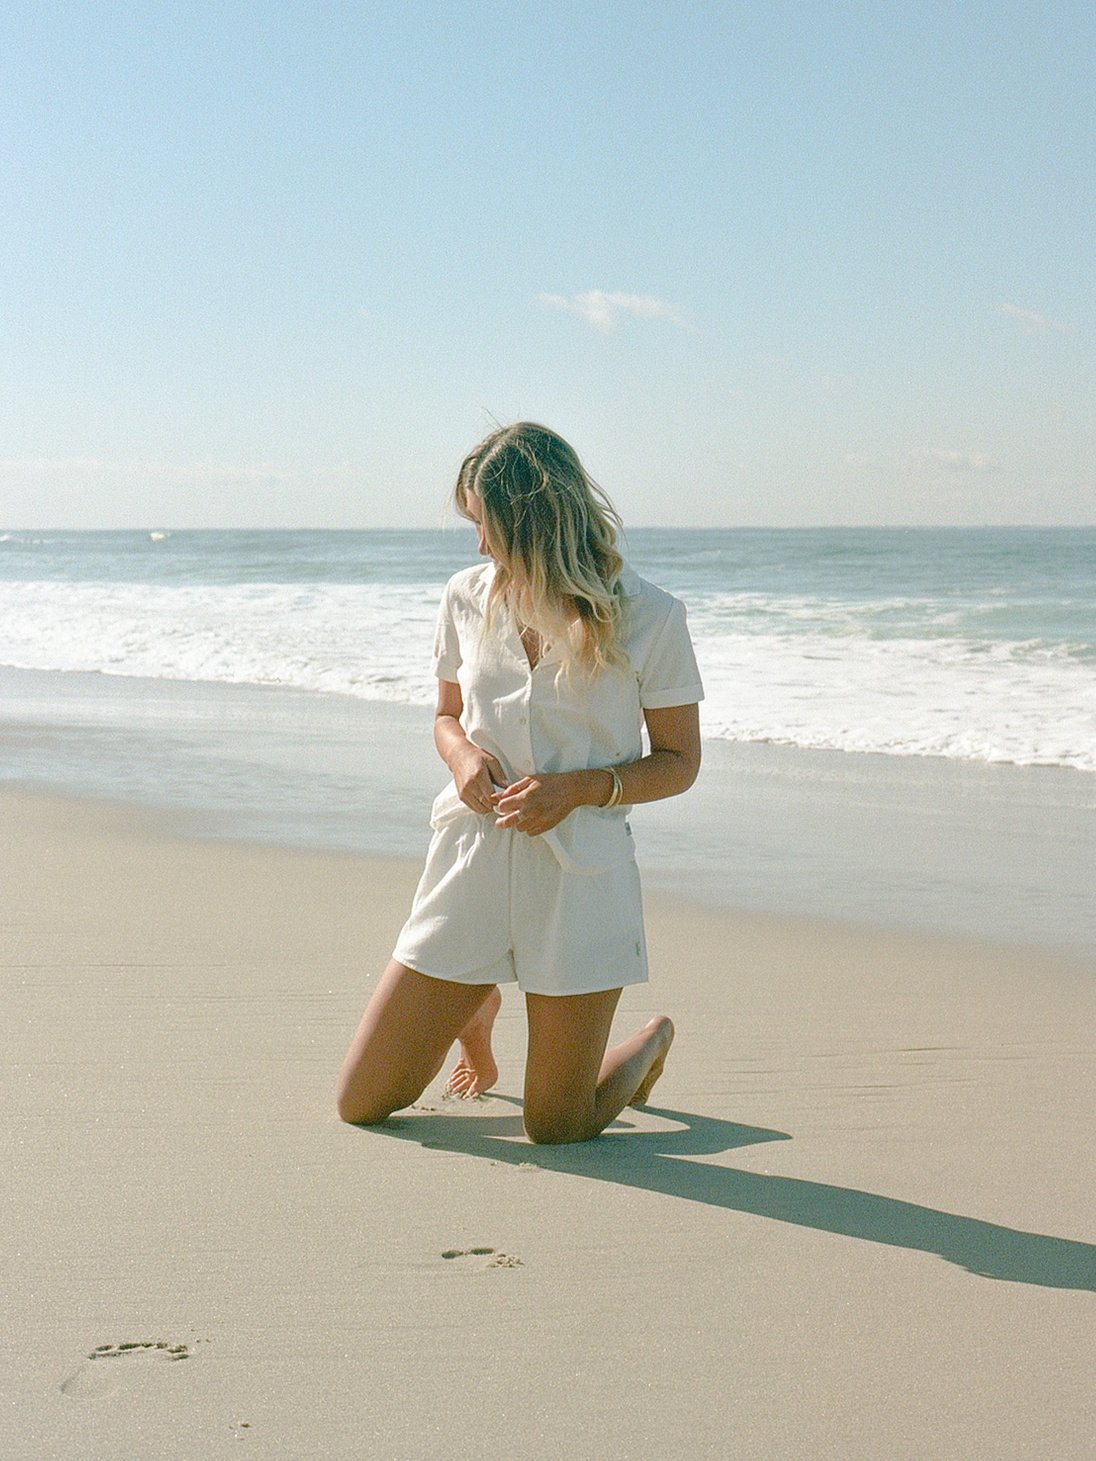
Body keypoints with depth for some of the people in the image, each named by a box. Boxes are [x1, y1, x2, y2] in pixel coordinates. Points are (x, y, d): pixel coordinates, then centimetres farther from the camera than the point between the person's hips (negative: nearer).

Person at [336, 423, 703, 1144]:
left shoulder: (650, 616, -7)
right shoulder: (469, 597, 4)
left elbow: (679, 761, 0)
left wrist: (580, 787, -17)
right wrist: (463, 754, -7)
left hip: (580, 873, -3)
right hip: (472, 860, 4)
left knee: (556, 1126, 4)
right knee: (361, 1103, 5)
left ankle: (653, 1041, 38)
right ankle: (475, 1009, 38)